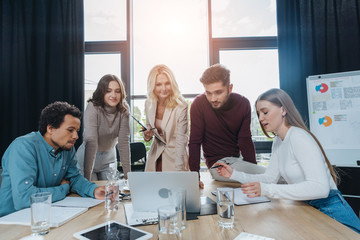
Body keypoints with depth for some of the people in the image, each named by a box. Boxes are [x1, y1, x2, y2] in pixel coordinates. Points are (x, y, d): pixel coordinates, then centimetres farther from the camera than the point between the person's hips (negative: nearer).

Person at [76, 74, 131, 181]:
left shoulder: (123, 109, -12)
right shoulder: (93, 107, -23)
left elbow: (124, 141, -16)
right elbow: (91, 141, -30)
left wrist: (128, 174, -21)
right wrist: (87, 177, -34)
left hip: (109, 159, 4)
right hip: (87, 158, -3)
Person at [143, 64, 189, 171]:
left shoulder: (181, 106, -21)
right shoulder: (149, 103, -4)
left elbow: (181, 141, -22)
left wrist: (179, 170, -27)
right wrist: (147, 135, -10)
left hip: (175, 157, -4)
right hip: (155, 155, 5)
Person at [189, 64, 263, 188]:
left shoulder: (243, 103, -6)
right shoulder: (199, 104, -17)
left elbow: (245, 140, -4)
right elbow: (194, 143, -14)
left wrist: (254, 170, -13)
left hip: (237, 159, 5)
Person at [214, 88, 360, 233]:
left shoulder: (299, 138, -21)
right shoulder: (278, 141, 7)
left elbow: (320, 187, -31)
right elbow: (270, 178, 7)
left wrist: (267, 190, -37)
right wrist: (235, 174, -4)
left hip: (330, 211, -7)